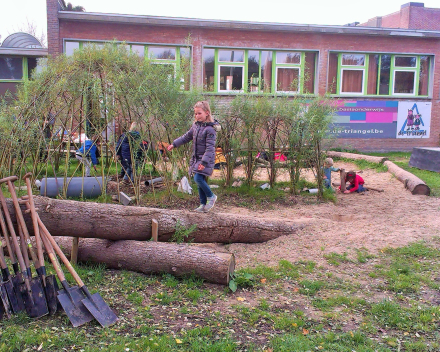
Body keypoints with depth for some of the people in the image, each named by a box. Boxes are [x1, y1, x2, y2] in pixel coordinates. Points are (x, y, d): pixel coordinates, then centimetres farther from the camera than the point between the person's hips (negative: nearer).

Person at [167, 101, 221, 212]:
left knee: (198, 178, -19)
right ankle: (203, 204, 18)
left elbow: (210, 147, -21)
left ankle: (211, 196, 2)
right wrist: (174, 144, 25)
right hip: (196, 158, 8)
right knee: (200, 182, 9)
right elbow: (187, 137, 24)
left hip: (206, 159, -8)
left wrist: (204, 162, -28)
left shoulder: (210, 129, -16)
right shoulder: (195, 126, 9)